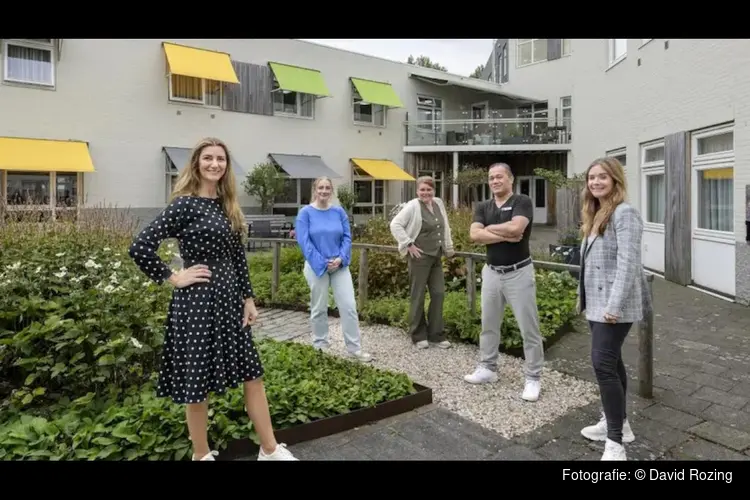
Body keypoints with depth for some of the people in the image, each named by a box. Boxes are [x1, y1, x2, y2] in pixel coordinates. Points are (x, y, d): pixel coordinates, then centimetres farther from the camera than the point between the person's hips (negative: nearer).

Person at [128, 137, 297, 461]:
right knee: (197, 382, 8)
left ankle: (270, 450, 25)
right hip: (197, 302, -7)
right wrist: (173, 278, -12)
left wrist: (248, 298, 8)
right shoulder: (185, 204, -12)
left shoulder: (227, 206, 9)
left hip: (229, 299, 7)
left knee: (252, 374, 11)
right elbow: (140, 247, -18)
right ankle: (201, 455, 29)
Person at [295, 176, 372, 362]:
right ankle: (320, 346, 24)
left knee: (349, 306, 0)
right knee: (319, 309, 7)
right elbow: (304, 241, -11)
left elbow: (347, 237, 4)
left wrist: (340, 259, -12)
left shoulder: (339, 212, 5)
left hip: (339, 266, 3)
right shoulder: (305, 213, -4)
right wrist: (322, 263, -17)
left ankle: (354, 348, 8)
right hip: (316, 266, -3)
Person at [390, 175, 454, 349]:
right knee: (418, 296, 2)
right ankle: (418, 336, 15)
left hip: (436, 256, 7)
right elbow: (395, 224, -17)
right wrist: (409, 245, -18)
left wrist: (448, 247, 18)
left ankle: (436, 335, 19)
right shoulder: (412, 206, -11)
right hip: (419, 257, -7)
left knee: (438, 294, 8)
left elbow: (445, 227, 22)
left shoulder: (439, 203, 10)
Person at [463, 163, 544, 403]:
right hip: (491, 272, 6)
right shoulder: (483, 207, 7)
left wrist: (489, 228, -10)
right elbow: (474, 234, -9)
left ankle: (533, 378, 13)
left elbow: (515, 227, -26)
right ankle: (487, 368, 30)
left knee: (529, 327, 2)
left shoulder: (522, 202, -8)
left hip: (519, 272, -5)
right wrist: (504, 235, -17)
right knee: (488, 324, 15)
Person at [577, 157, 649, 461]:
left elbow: (628, 262, -22)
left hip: (614, 305, -9)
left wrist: (615, 305, -25)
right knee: (611, 361, 17)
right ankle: (617, 422, 31)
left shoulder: (624, 213, -14)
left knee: (603, 364, -11)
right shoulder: (595, 215, 14)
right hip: (597, 302, 9)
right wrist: (583, 296, 18)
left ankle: (615, 444, -2)